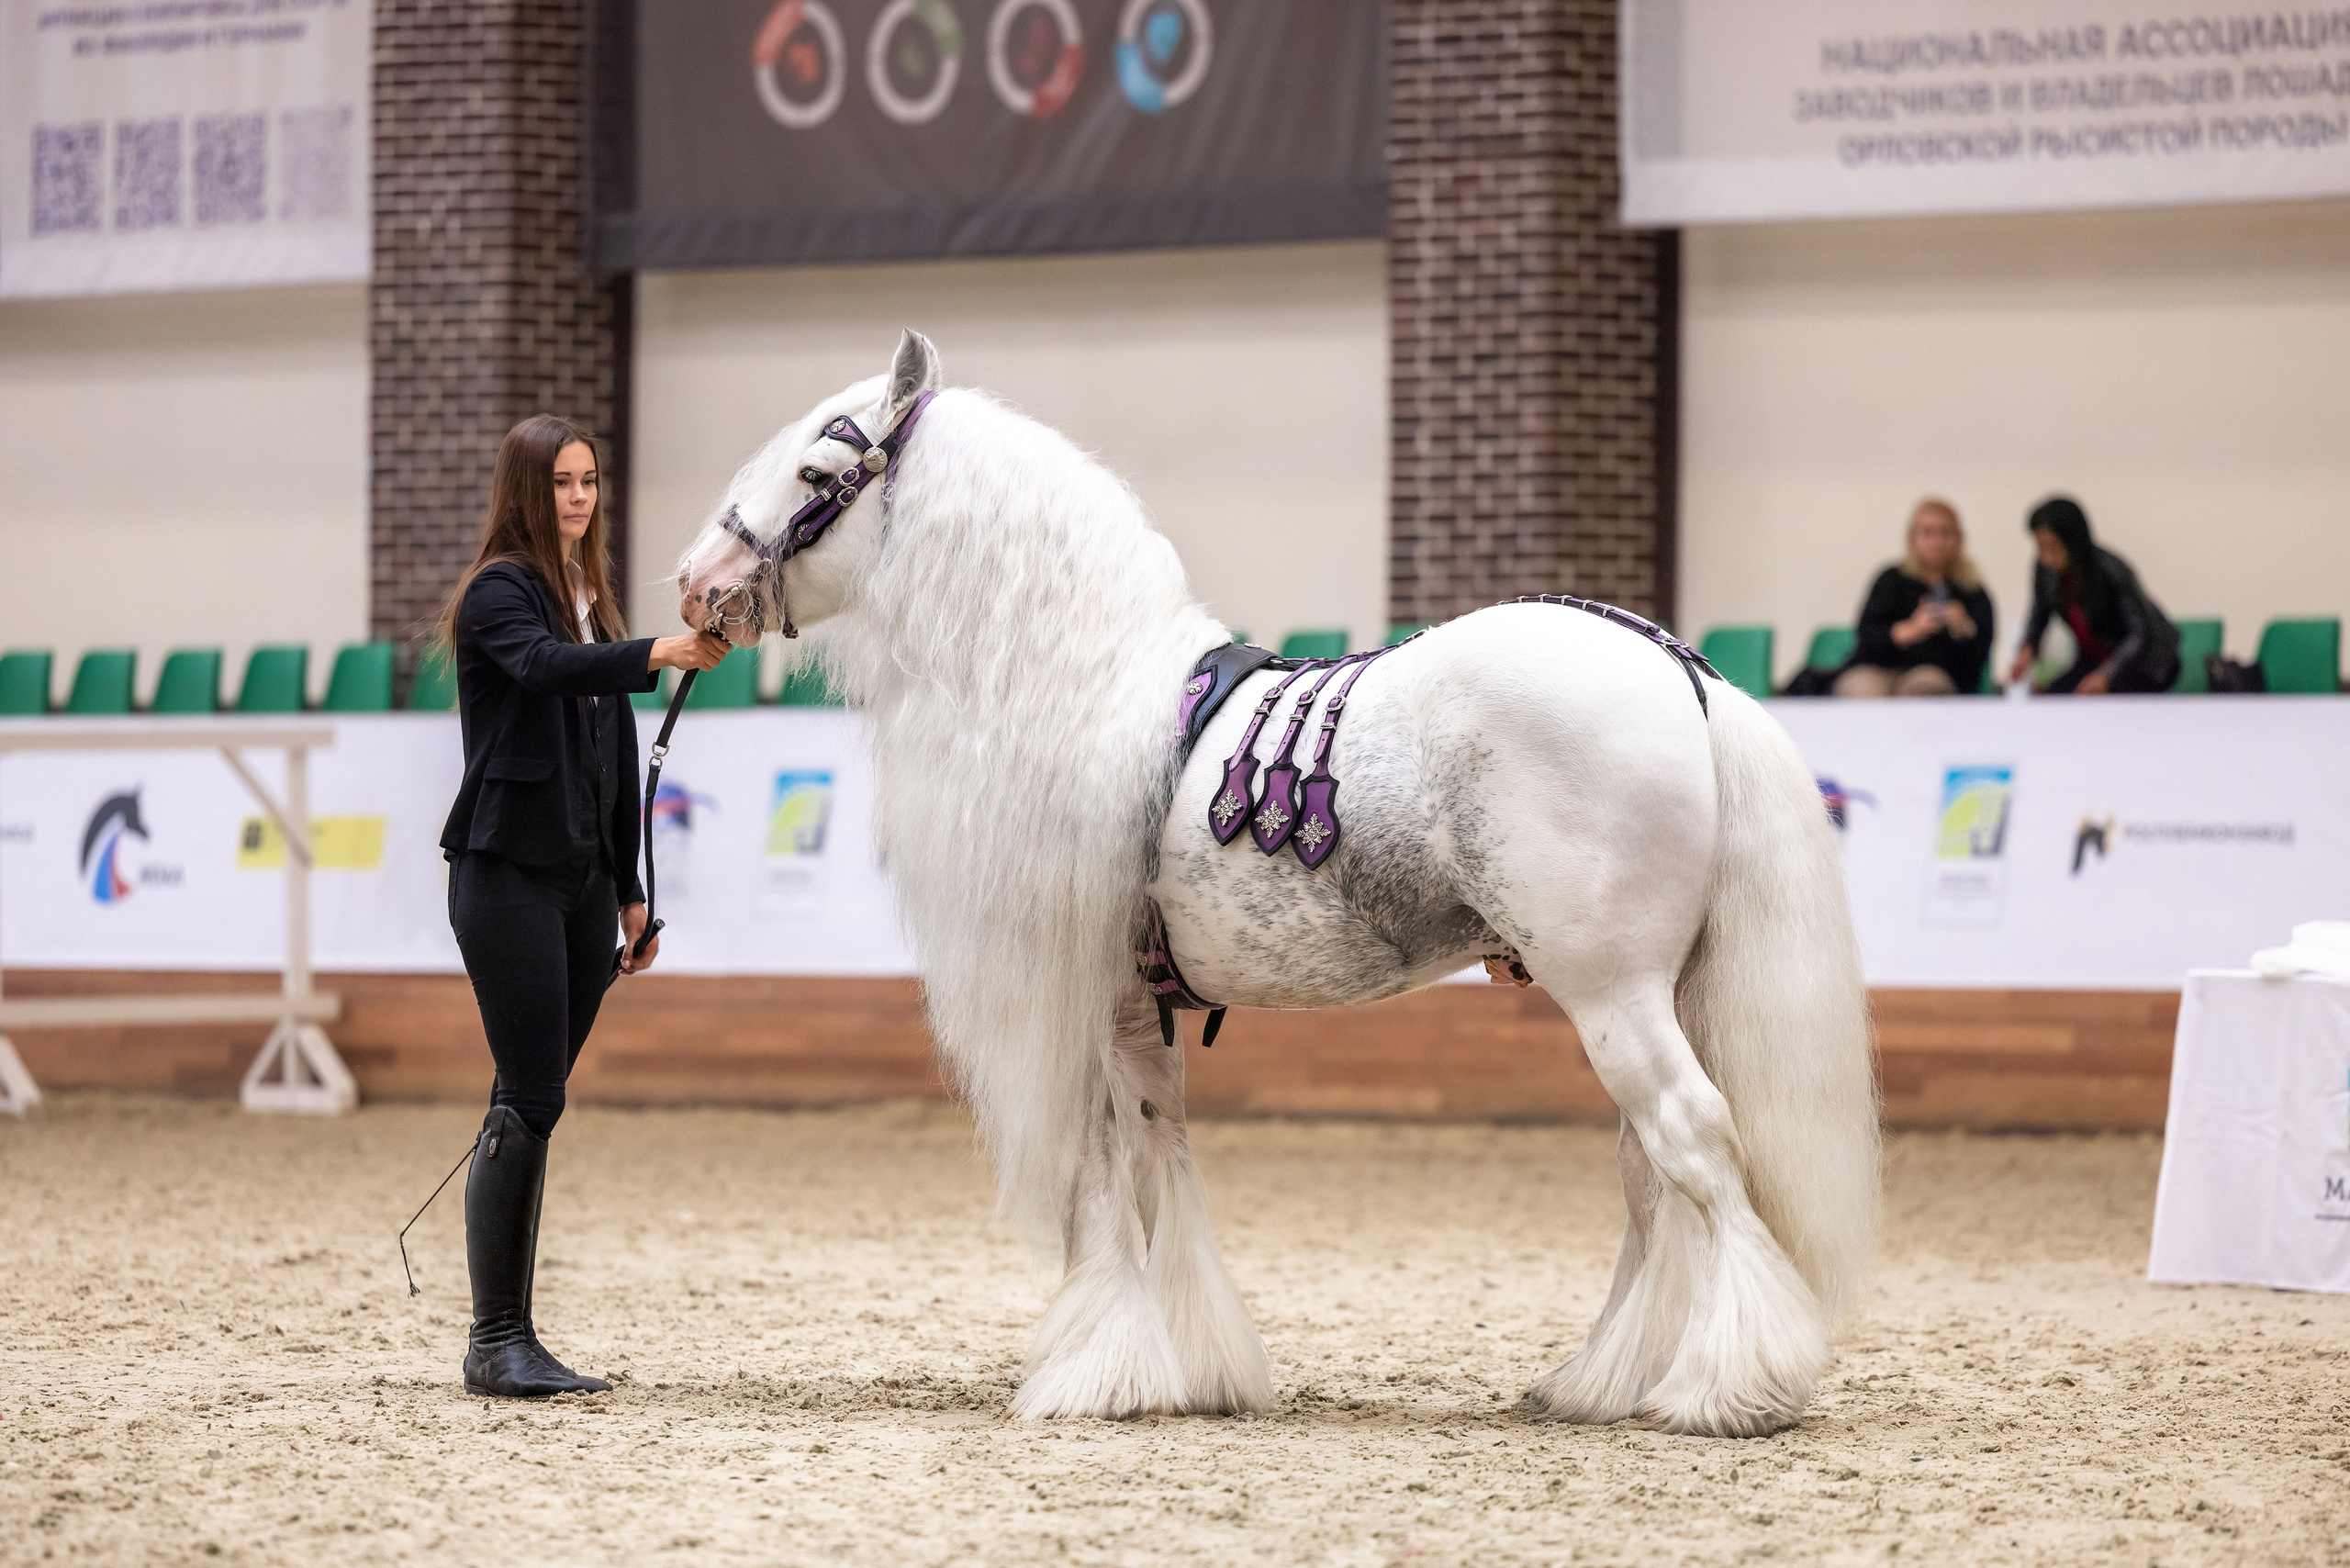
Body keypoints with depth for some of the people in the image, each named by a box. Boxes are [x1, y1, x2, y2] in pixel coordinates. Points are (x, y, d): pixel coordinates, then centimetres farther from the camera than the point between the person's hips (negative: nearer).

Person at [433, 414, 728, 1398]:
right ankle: (496, 1343, -7)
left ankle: (510, 1338, 10)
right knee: (530, 1101, -11)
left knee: (535, 1102, 7)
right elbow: (542, 664, -29)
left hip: (582, 878, 8)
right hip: (510, 871, -7)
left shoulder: (591, 601, 18)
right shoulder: (500, 594, -6)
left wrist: (630, 892, 20)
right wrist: (662, 653, -42)